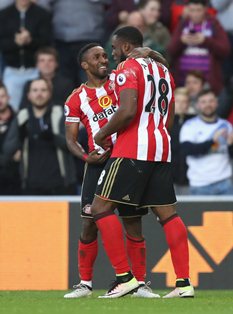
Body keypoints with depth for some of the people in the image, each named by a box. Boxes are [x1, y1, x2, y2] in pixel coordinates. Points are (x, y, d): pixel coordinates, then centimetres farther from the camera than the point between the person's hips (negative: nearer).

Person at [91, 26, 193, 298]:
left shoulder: (128, 69, -7)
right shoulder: (162, 71, 20)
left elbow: (127, 112, -20)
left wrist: (102, 134, -7)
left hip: (132, 151, -8)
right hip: (162, 149, 8)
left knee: (101, 208, -5)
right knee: (167, 213, 7)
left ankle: (124, 276, -12)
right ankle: (184, 282, 1)